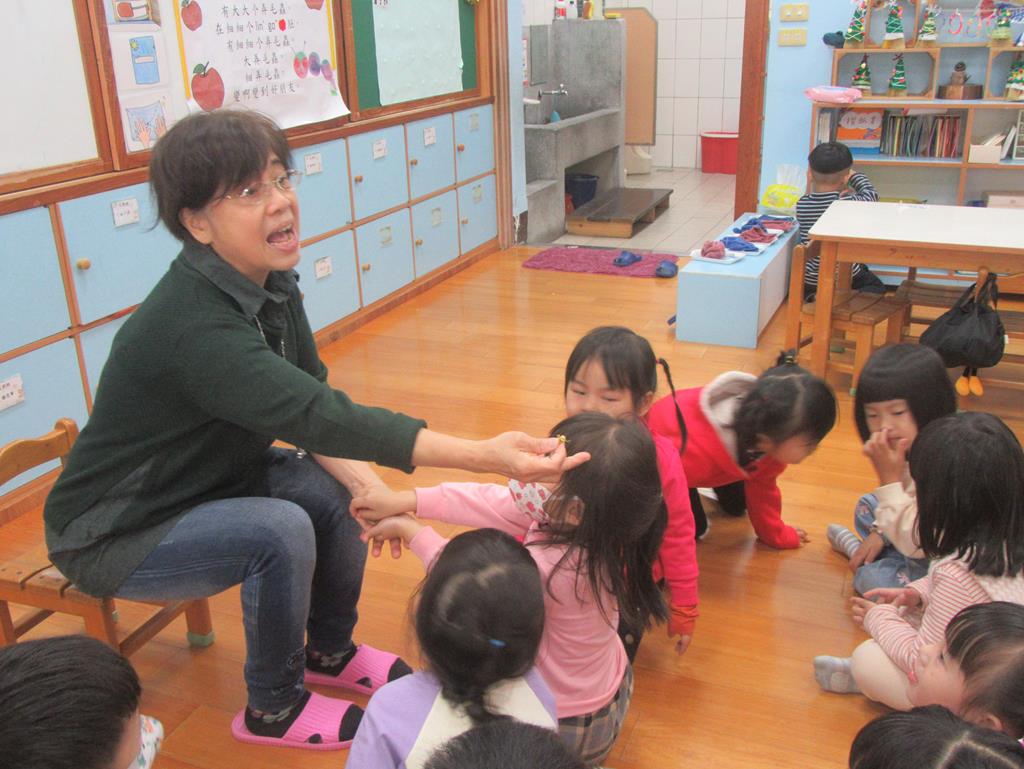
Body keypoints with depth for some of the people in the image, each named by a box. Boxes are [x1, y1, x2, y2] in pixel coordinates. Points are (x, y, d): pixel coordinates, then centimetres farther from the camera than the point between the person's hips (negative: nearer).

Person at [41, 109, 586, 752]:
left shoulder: (272, 282, -8)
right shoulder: (191, 325, -35)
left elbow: (310, 412, -5)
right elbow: (318, 414, -44)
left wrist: (369, 486, -22)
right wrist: (485, 456, -50)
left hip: (209, 483, 8)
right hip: (116, 533, -7)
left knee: (340, 493, -7)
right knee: (280, 531, -27)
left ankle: (330, 651, 17)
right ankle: (273, 708, -2)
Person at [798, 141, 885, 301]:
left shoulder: (801, 204, -9)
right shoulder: (850, 203, -15)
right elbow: (871, 193, 8)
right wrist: (853, 174, 21)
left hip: (808, 278, 4)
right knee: (877, 287, 20)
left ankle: (809, 295, 6)